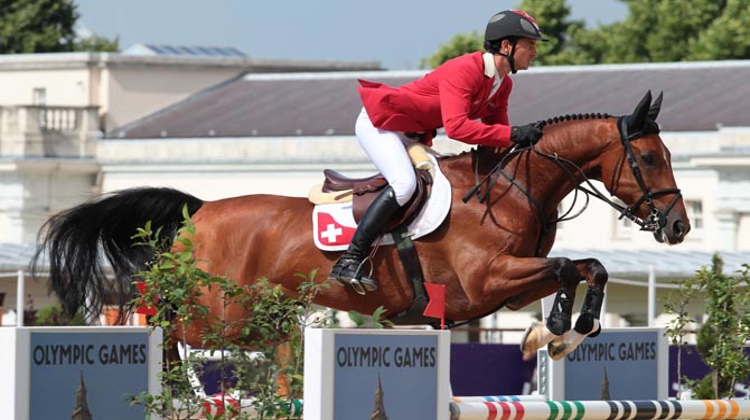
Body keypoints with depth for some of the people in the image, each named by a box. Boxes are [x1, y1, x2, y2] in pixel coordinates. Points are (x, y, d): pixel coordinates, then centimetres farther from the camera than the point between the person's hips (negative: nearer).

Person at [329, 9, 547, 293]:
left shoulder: (503, 85, 2)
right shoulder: (464, 71, -27)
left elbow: (494, 130, 10)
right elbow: (456, 126, -40)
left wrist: (519, 143, -10)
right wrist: (512, 134, -41)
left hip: (413, 136, 11)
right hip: (379, 122, -11)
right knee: (404, 184, -29)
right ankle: (349, 262, -31)